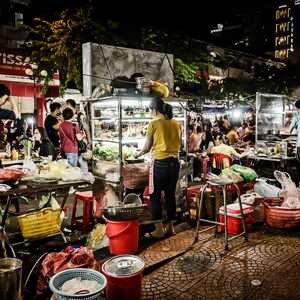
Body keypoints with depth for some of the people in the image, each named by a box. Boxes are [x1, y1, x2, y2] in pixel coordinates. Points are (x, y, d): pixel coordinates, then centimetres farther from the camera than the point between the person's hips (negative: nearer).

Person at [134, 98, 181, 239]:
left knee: (155, 196, 4)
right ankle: (170, 227, 22)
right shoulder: (175, 123, 8)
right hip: (175, 161, 6)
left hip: (160, 162, -6)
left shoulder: (153, 124, -7)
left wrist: (138, 154, 17)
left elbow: (147, 147, -2)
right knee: (170, 195, 14)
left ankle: (158, 230, 4)